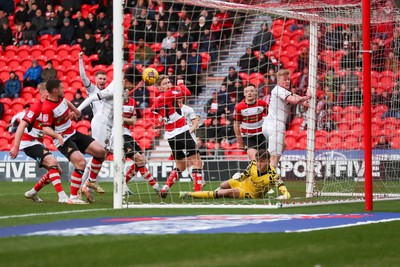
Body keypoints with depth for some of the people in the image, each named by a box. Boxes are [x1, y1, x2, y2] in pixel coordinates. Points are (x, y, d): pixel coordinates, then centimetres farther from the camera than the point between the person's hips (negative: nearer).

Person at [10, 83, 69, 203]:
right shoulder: (36, 108, -17)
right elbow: (22, 126, -22)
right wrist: (16, 146, -28)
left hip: (39, 143, 9)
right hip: (29, 142, -9)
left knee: (57, 170, 8)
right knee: (53, 162, -27)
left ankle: (33, 193, 20)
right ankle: (62, 196, -32)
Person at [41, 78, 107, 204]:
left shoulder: (61, 98, 0)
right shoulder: (47, 108, -24)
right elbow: (46, 128, -24)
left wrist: (74, 110, 30)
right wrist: (57, 135, -39)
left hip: (74, 134, 9)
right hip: (63, 140, -9)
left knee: (100, 151, 0)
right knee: (81, 163, -26)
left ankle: (91, 181, 20)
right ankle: (73, 197, -18)